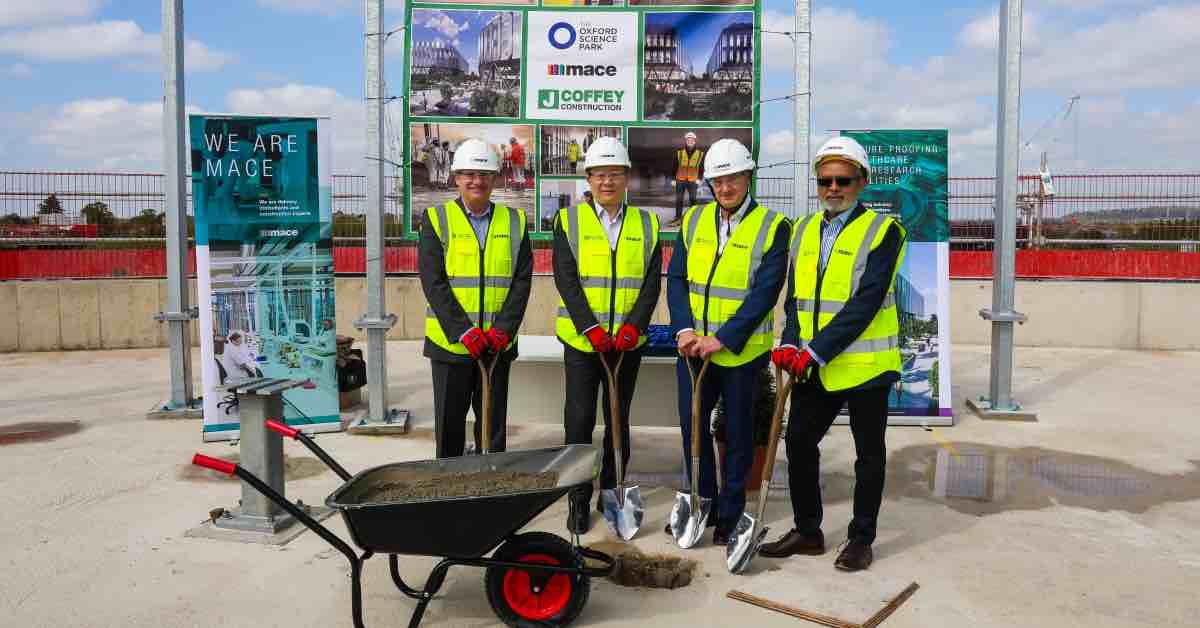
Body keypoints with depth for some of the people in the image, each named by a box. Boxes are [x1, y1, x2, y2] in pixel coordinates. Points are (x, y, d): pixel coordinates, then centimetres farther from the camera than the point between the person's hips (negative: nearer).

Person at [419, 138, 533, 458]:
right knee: (449, 425, 9)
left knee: (494, 426, 11)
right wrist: (464, 332, -16)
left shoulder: (514, 221, 7)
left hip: (499, 343, 2)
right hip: (450, 342, -1)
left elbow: (522, 280, 1)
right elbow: (433, 282, -8)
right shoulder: (436, 219, 0)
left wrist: (502, 330, -12)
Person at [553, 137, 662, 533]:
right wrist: (590, 328, -17)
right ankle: (579, 501, 13)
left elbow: (652, 283, 1)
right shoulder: (569, 220, 1)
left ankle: (612, 493, 26)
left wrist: (634, 325, -14)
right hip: (581, 339, -2)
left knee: (619, 421, 12)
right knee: (579, 420, 0)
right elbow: (566, 280, -7)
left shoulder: (646, 224, 7)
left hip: (628, 340, 2)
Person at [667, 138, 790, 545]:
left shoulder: (772, 227, -8)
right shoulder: (694, 220, 5)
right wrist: (684, 329, -12)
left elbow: (765, 292, -15)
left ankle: (731, 513, 26)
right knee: (692, 423, 12)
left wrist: (722, 340, -20)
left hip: (742, 350, -4)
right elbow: (676, 278, 2)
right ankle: (702, 504, 31)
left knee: (737, 431, 9)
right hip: (693, 345, 4)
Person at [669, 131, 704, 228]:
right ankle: (677, 218, 7)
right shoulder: (679, 153, 2)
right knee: (679, 200, 1)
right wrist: (673, 179, 4)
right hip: (680, 180, 1)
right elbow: (675, 167, 6)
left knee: (692, 199, 1)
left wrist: (699, 178, -1)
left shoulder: (700, 154, 2)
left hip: (692, 181, 0)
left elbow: (701, 167, 6)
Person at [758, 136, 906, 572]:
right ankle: (807, 532, 26)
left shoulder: (882, 231, -10)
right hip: (813, 367, 6)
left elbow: (866, 302, -19)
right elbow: (795, 295, 9)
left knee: (868, 454, 9)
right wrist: (791, 343, -8)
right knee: (798, 441, 10)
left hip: (864, 364, -5)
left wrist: (817, 352, -23)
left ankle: (861, 540, 24)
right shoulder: (804, 230, 9)